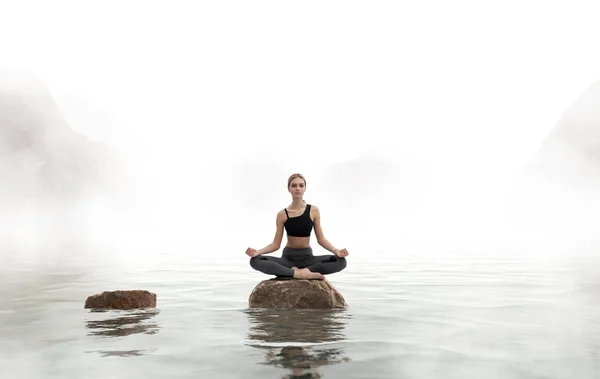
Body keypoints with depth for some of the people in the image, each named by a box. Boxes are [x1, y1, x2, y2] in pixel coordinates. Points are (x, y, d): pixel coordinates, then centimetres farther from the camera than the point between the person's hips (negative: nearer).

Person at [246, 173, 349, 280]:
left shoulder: (313, 210, -3)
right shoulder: (282, 214, -3)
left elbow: (321, 239, -1)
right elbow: (276, 244, -2)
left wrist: (336, 250, -20)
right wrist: (258, 251, -21)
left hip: (307, 257, 1)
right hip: (288, 257, 0)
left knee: (341, 261, -26)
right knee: (255, 261, -29)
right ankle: (297, 273, -33)